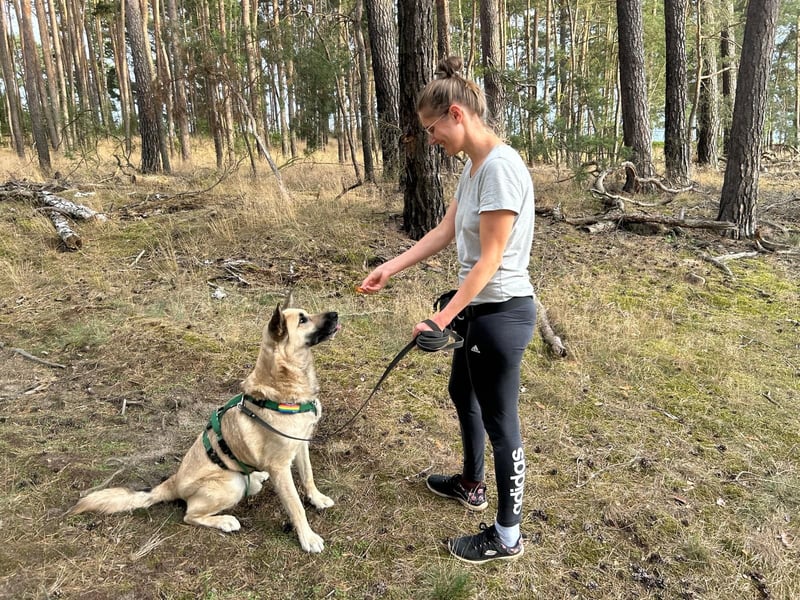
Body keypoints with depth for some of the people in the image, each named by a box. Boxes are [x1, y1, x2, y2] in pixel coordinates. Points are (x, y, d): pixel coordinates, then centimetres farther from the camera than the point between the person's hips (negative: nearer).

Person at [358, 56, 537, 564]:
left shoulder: (500, 167, -22)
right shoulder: (473, 166, 8)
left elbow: (490, 260, -22)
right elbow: (445, 231, 12)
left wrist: (441, 320, -19)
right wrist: (390, 268, 10)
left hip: (502, 312, -10)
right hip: (479, 308, 10)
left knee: (500, 422, 4)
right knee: (462, 393, 26)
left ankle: (507, 536, 24)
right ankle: (472, 484, 50)